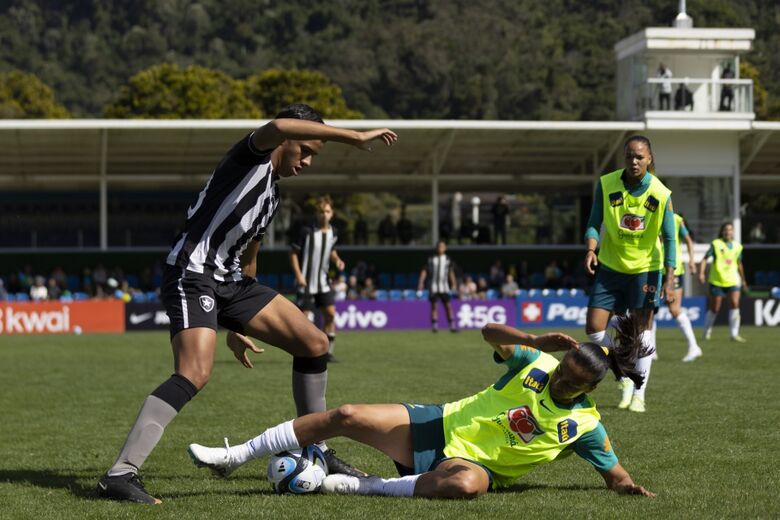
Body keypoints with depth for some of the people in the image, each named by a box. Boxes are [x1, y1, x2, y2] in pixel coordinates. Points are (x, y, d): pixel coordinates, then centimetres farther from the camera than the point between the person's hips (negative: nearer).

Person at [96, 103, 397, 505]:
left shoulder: (272, 195, 22)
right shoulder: (253, 156, -4)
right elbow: (278, 127, -29)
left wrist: (238, 325, 30)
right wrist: (354, 137, -29)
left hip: (231, 280, 9)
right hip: (192, 273, -9)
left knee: (313, 343, 6)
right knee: (195, 373, -27)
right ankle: (119, 474, -27)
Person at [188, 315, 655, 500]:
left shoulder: (585, 427, -6)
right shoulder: (537, 365, -1)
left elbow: (615, 475, 1)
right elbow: (491, 333, -5)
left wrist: (631, 489, -23)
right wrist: (537, 341, -21)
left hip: (472, 463, -3)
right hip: (441, 426, 3)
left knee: (465, 484, -44)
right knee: (346, 417, -10)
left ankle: (359, 487, -24)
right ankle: (233, 458, 2)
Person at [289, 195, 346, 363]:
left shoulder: (333, 232, 4)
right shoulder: (306, 231, -13)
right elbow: (293, 252, -7)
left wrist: (337, 260, 1)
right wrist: (298, 275, -15)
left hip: (323, 282, 5)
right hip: (306, 282, -5)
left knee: (330, 314, -2)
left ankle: (328, 352, 6)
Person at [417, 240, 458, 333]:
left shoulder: (448, 259, 7)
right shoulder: (431, 259, 3)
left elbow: (451, 272, 13)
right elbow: (424, 271, 4)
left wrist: (453, 284, 7)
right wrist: (421, 283, -3)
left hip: (444, 287, 0)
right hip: (433, 286, 0)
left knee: (448, 305, -6)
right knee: (434, 305, -2)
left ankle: (452, 326, -5)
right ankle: (434, 326, 2)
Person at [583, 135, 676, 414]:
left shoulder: (661, 194, -12)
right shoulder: (606, 184, -10)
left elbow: (669, 239, -7)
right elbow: (594, 223, -2)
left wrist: (669, 279, -12)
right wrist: (591, 249, -22)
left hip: (645, 268, -2)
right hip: (610, 266, 2)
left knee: (642, 331, -2)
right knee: (593, 328, -4)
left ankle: (638, 394, 11)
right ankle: (625, 375, 19)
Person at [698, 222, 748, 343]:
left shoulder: (737, 246, 9)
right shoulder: (716, 244, -3)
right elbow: (705, 259, -6)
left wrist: (743, 280, 28)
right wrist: (701, 273, -19)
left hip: (732, 280, 3)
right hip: (717, 280, -3)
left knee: (734, 304, -13)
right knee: (714, 309, 3)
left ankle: (734, 334, -10)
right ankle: (707, 332, 22)